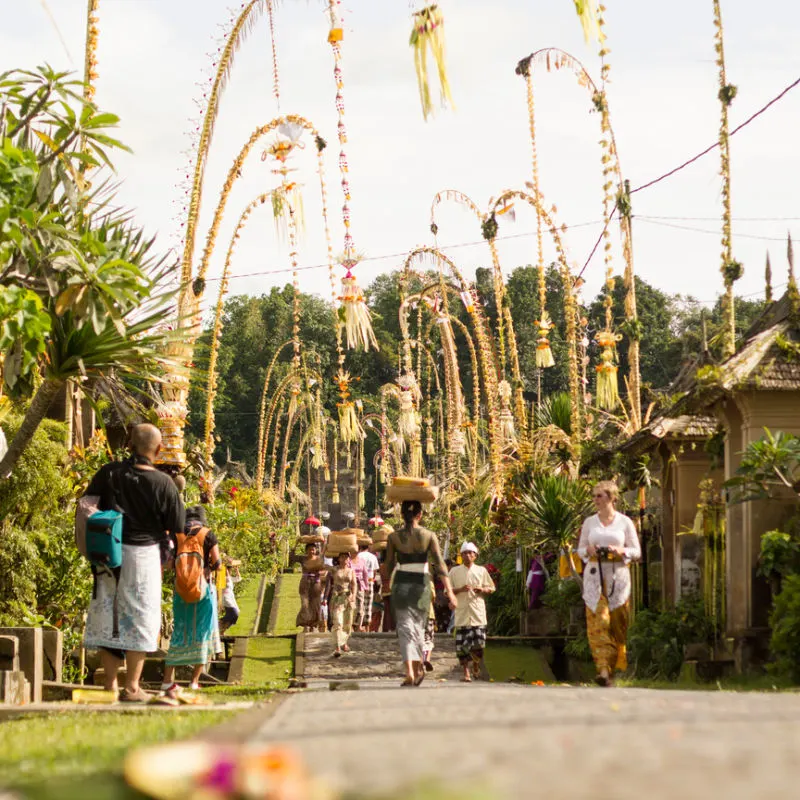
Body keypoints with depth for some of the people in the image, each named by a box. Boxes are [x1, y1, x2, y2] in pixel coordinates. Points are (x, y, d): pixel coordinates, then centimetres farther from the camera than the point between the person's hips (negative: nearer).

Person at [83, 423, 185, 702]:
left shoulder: (108, 474, -4)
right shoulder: (163, 483, -11)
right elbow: (177, 527, -6)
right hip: (144, 556, -3)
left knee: (107, 617, 10)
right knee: (139, 619, 6)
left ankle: (110, 685, 14)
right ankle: (131, 687, 6)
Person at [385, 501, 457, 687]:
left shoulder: (394, 537, -2)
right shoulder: (429, 536, -3)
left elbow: (389, 565, 4)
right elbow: (439, 564, -7)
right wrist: (450, 591, -9)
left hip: (401, 584, -1)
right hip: (421, 584, 1)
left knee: (405, 628, -1)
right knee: (419, 627, 18)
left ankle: (409, 672, -17)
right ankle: (419, 668, 29)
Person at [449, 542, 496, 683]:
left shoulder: (482, 571, 11)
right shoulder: (455, 571, 9)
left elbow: (491, 588, 16)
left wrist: (482, 590, -6)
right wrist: (460, 590, -12)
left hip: (478, 613, 0)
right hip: (461, 614, 0)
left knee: (478, 644, -5)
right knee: (462, 645, -5)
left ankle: (476, 666, 21)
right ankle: (466, 672, 4)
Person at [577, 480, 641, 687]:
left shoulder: (625, 522, 5)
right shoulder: (589, 522, 11)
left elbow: (637, 552, 7)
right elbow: (580, 549, 16)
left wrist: (621, 551, -13)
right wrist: (588, 551, -6)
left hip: (618, 576, -1)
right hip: (594, 576, 1)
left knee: (618, 625, 0)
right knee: (598, 623, -12)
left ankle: (616, 666, 11)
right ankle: (604, 669, -20)